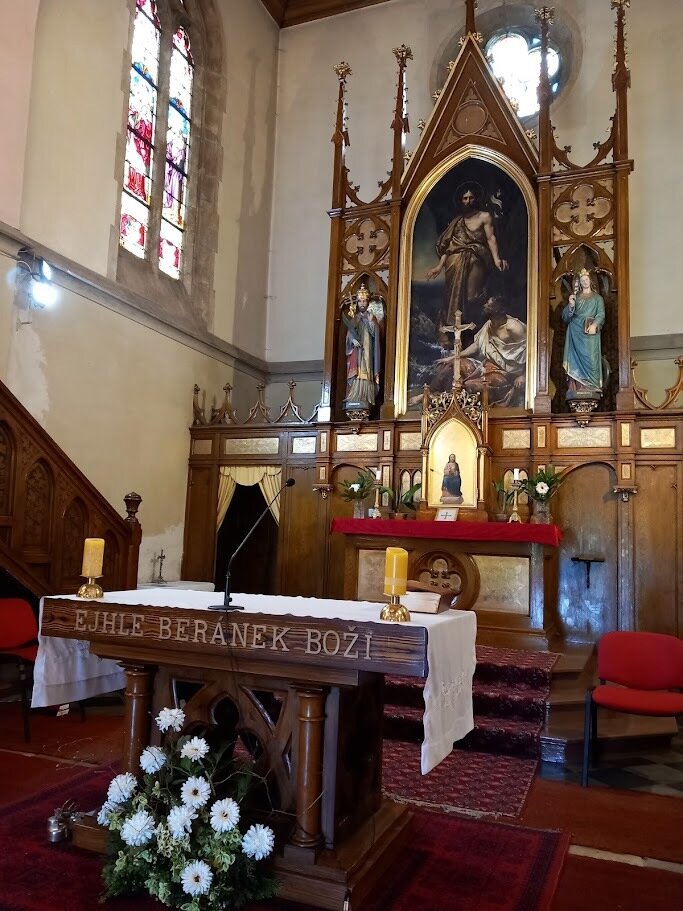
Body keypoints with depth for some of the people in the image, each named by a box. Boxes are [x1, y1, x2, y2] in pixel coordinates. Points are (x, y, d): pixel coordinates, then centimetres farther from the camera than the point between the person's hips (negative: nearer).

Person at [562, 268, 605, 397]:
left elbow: (601, 314, 3)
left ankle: (591, 388, -16)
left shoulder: (597, 298, 16)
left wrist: (594, 325, -17)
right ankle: (576, 387, -15)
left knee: (590, 356, -12)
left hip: (590, 332, -1)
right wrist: (571, 305, -9)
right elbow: (566, 316, 11)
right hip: (575, 331, 2)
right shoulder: (575, 297, 20)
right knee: (576, 357, -9)